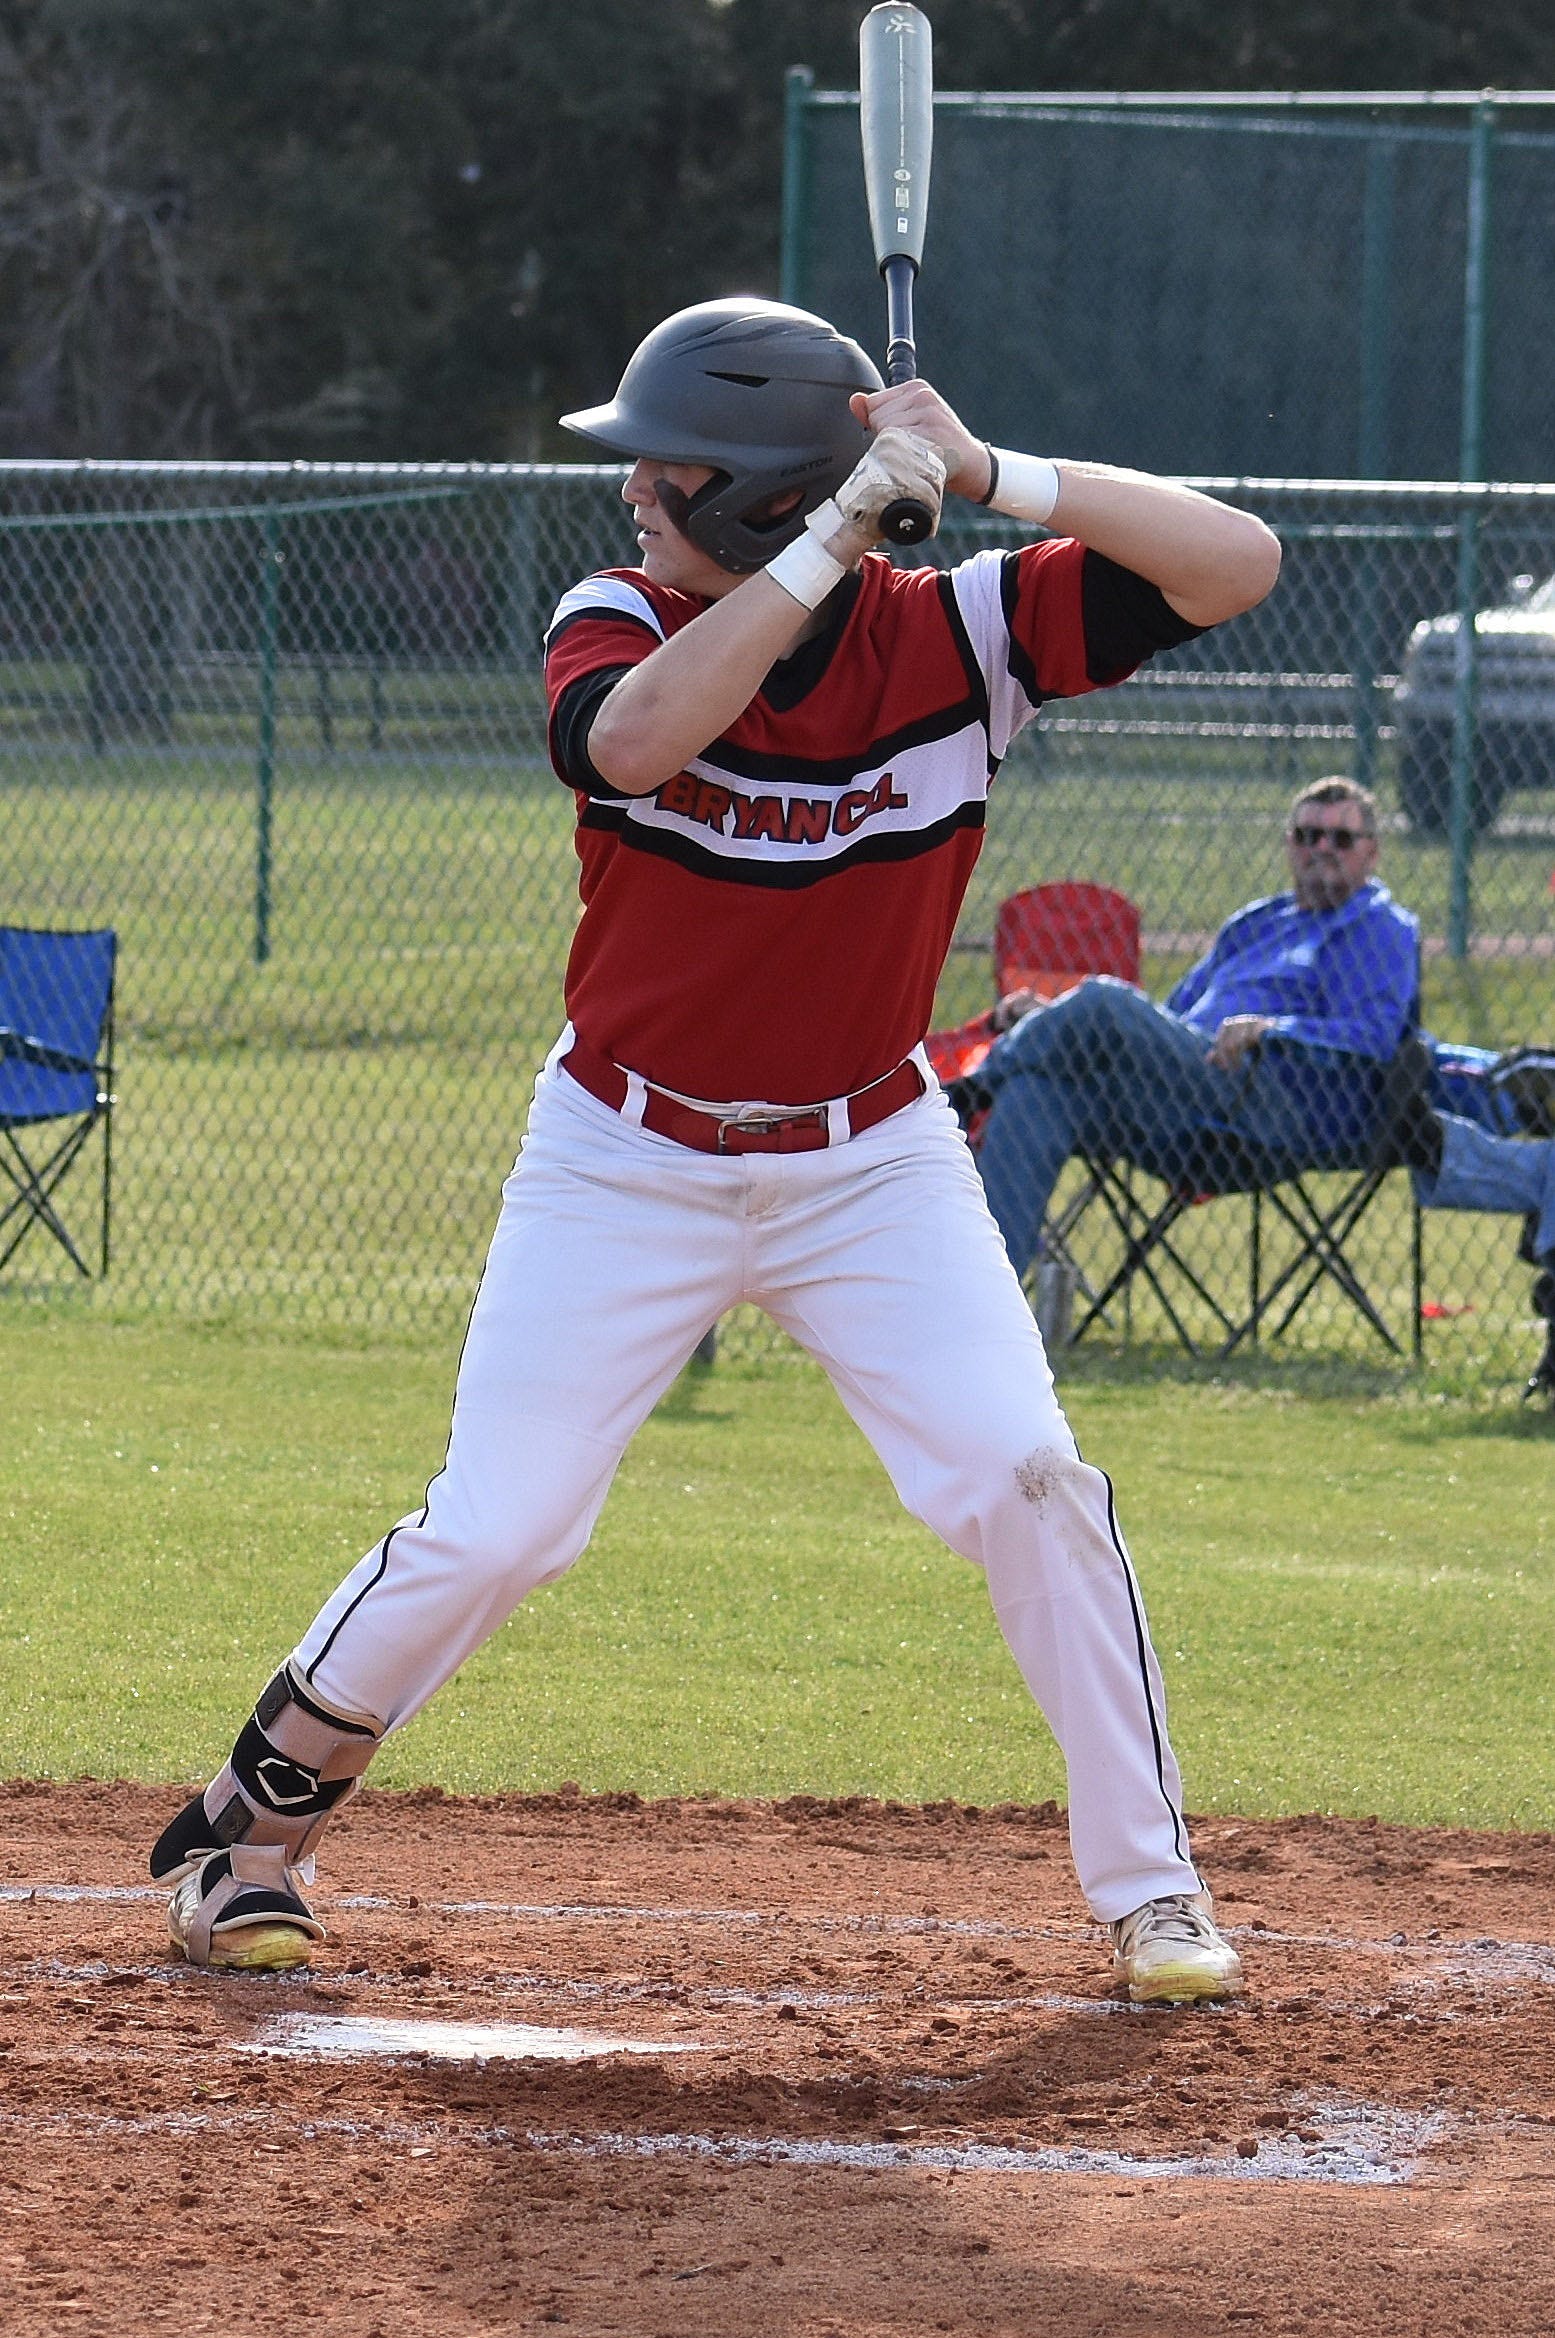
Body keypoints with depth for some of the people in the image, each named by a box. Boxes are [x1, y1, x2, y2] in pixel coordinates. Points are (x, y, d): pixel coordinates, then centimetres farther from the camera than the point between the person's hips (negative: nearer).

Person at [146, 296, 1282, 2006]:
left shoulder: (951, 635, -13)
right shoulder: (621, 623, -14)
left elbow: (1235, 563, -19)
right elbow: (630, 741, -39)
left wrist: (992, 476, -29)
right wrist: (838, 531, -40)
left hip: (871, 1162, 1)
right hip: (627, 1161, 0)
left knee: (1025, 1479, -14)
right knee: (490, 1532, -4)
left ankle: (1148, 1886, -1)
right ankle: (249, 1829, 17)